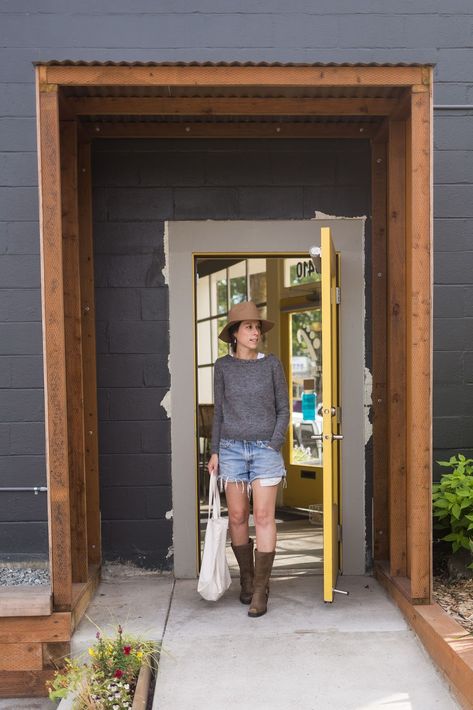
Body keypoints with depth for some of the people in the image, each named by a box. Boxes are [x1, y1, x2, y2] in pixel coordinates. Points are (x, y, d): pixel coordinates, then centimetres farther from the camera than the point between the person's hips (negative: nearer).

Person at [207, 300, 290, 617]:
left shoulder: (272, 364, 2)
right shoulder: (223, 366, 5)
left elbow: (283, 409, 4)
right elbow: (219, 412, 9)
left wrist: (275, 444, -8)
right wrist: (214, 452, 4)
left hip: (265, 449, -1)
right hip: (232, 449, 1)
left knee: (264, 517, -5)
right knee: (237, 517, 5)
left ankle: (261, 590, 3)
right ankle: (247, 578, 25)